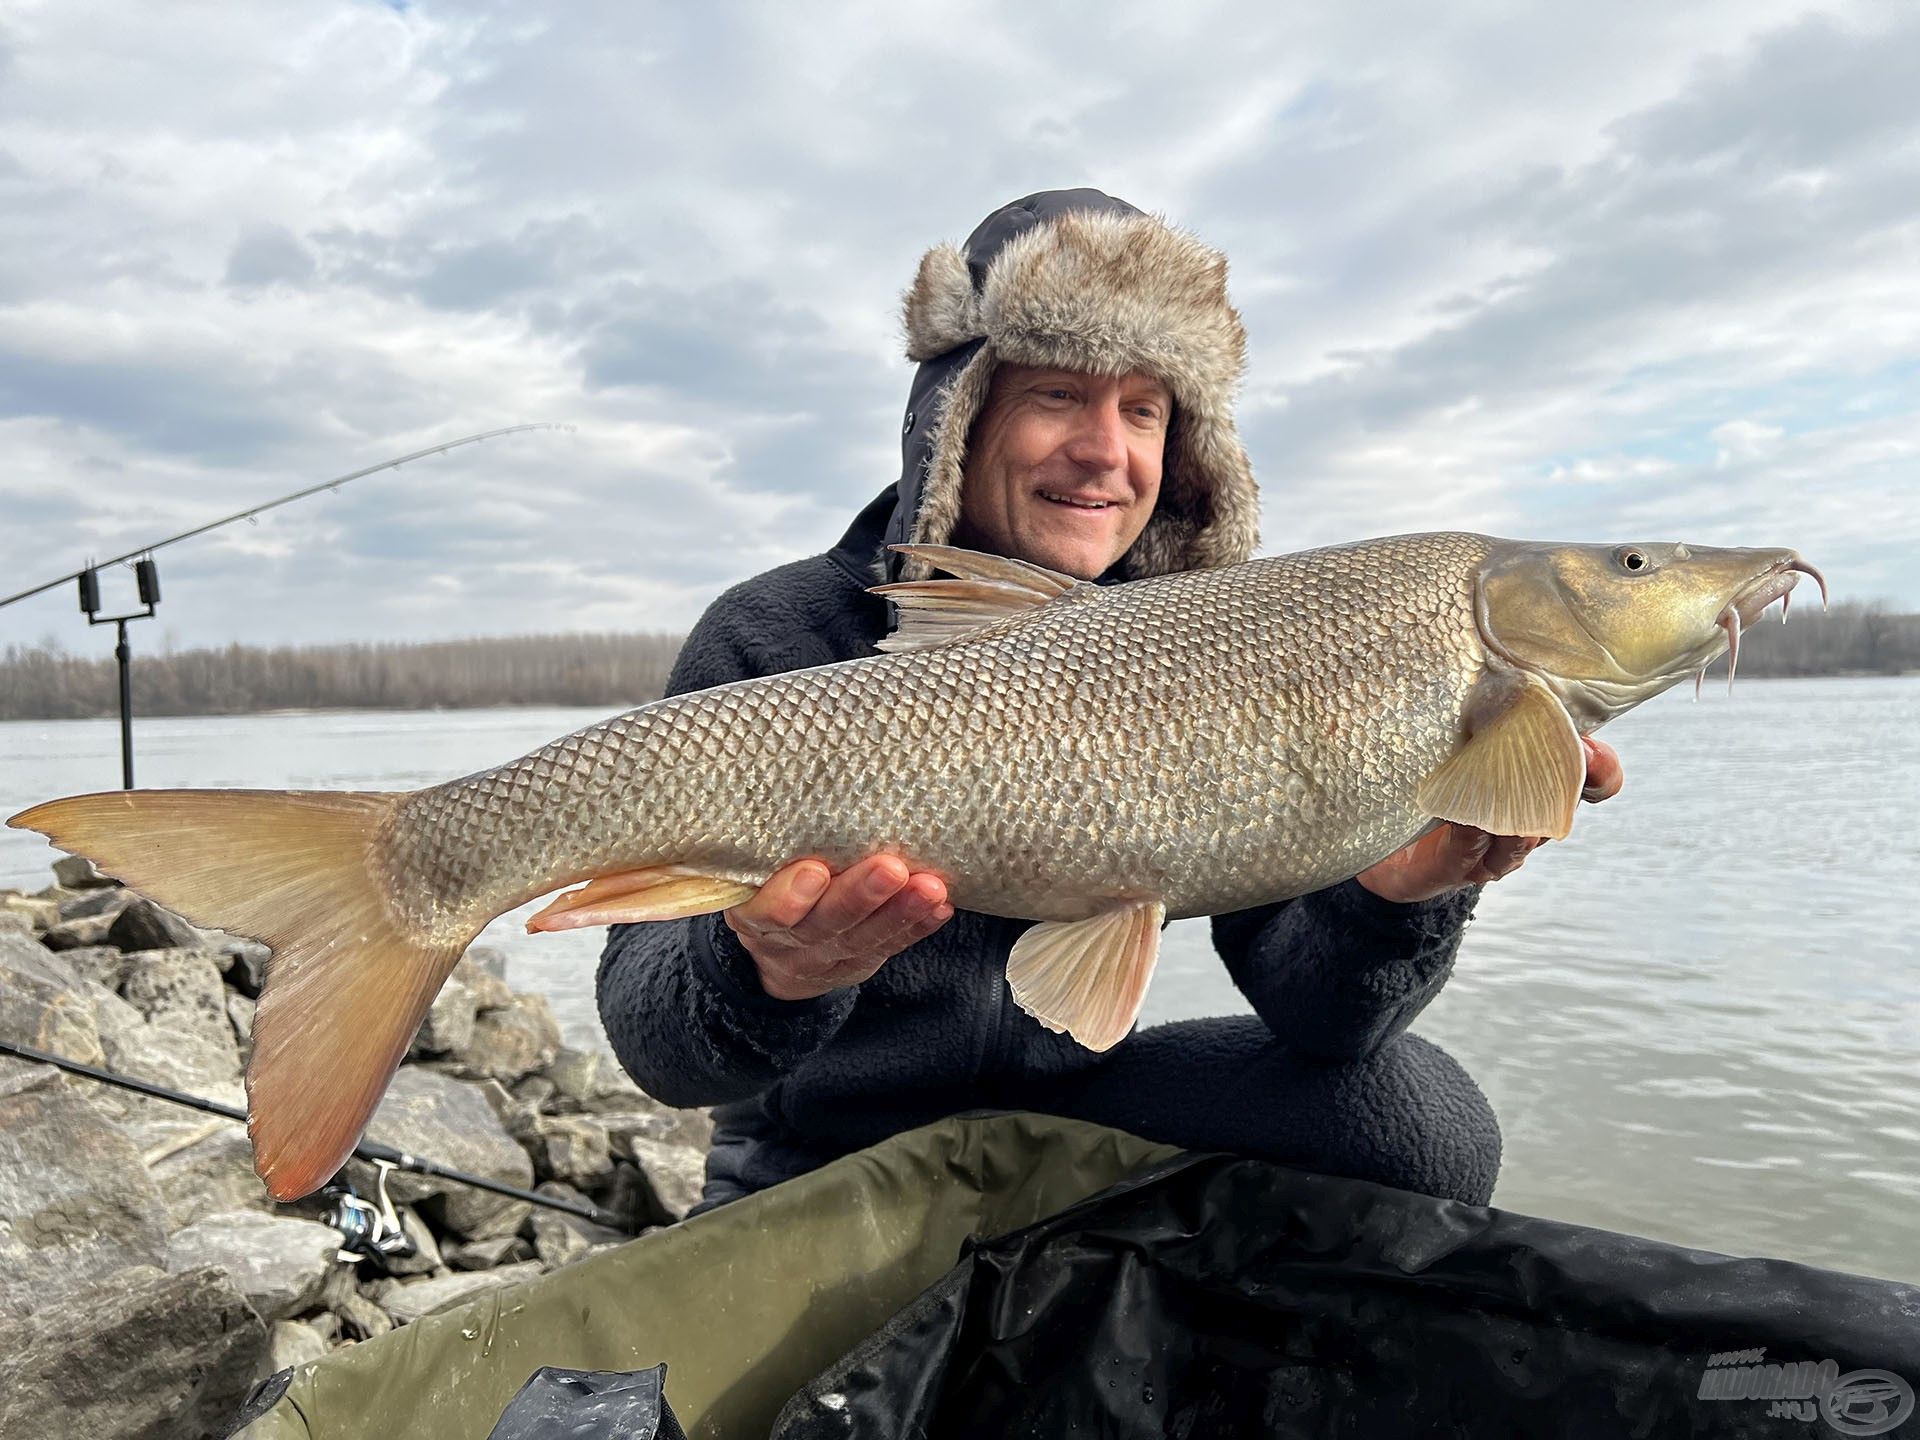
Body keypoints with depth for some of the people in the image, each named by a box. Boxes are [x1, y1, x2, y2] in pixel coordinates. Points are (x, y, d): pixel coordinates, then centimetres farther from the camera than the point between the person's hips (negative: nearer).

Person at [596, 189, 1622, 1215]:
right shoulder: (772, 641, -16)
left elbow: (1313, 1011, -14)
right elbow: (651, 1042, -22)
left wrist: (1390, 897, -36)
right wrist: (762, 974, -46)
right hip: (822, 1169, -1)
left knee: (1418, 1114, -17)